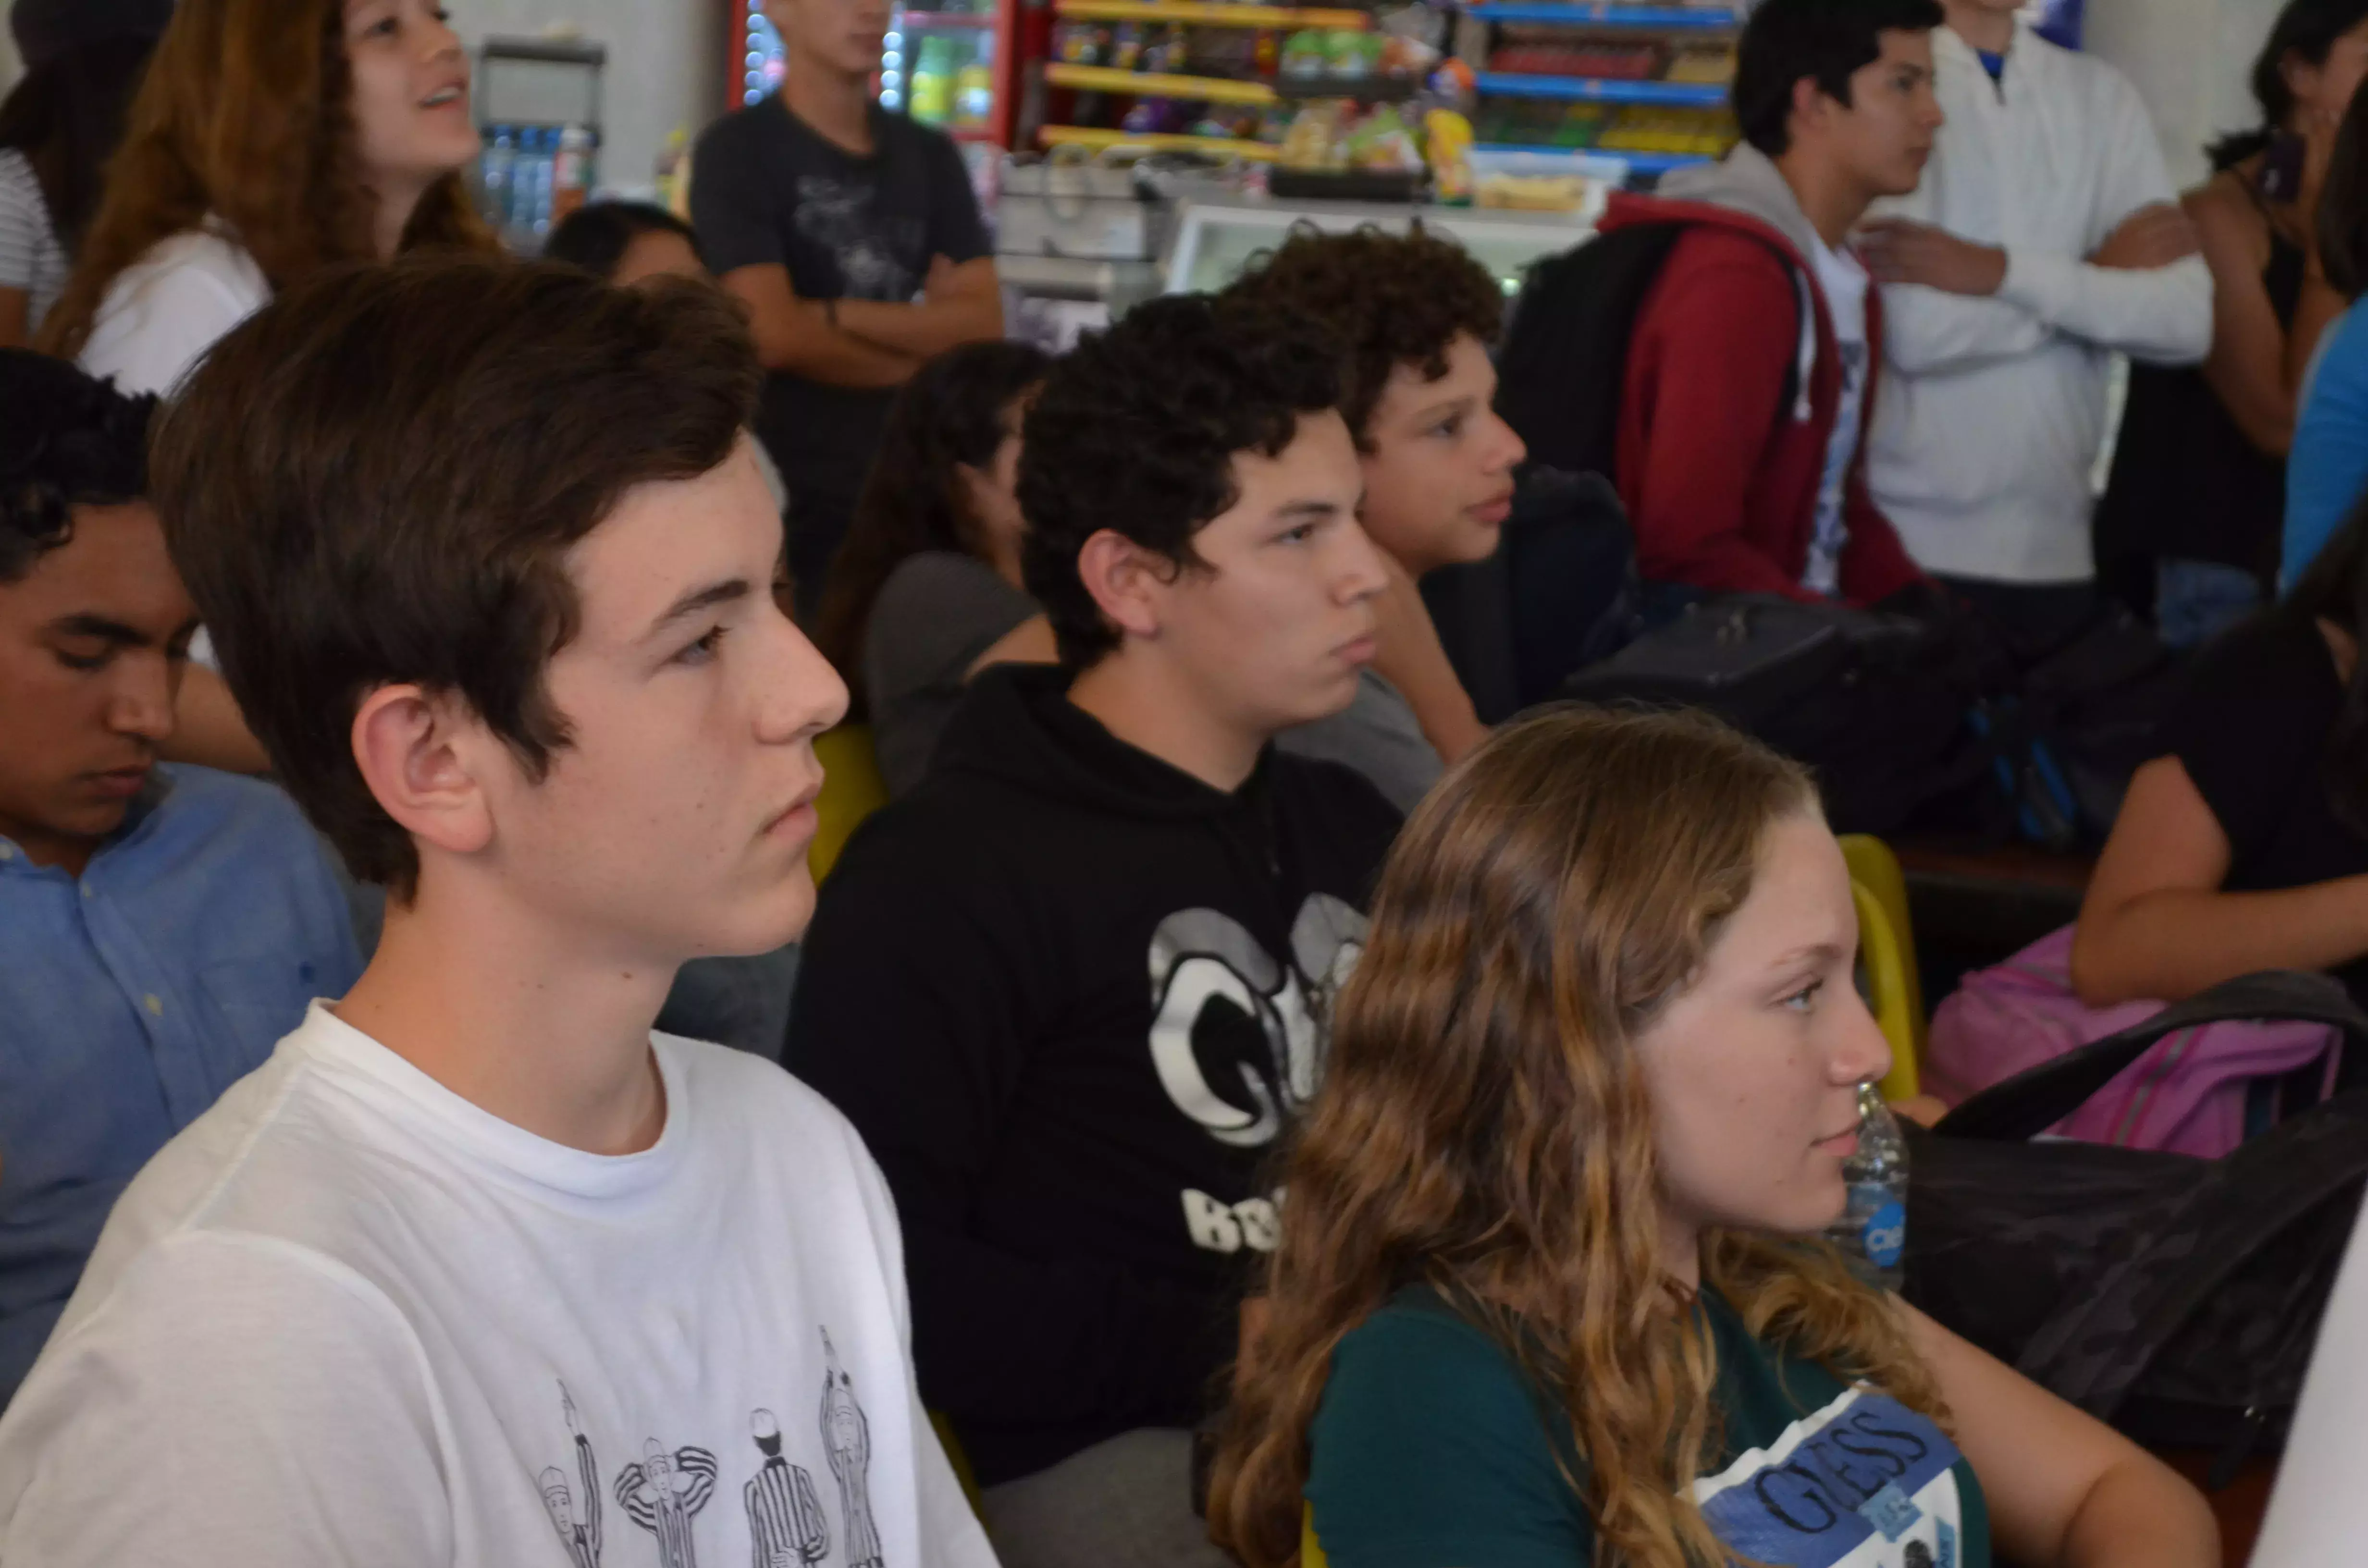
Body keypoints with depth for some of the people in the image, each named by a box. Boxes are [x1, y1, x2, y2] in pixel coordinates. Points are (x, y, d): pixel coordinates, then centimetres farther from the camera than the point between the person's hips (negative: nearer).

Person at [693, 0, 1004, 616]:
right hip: (787, 493, -5)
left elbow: (982, 324, 1)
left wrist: (839, 316, -11)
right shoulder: (738, 150, -6)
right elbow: (776, 334, -15)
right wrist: (919, 360, -2)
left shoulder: (929, 156, 12)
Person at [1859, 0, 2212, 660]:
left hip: (2058, 552, 4)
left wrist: (2005, 272, -12)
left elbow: (2187, 321, -1)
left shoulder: (2101, 96, 10)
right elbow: (1912, 331, -14)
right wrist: (2099, 275, -3)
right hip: (1911, 551, -4)